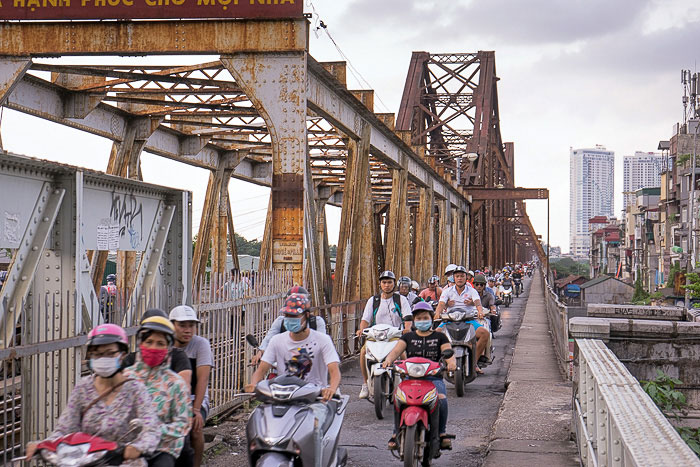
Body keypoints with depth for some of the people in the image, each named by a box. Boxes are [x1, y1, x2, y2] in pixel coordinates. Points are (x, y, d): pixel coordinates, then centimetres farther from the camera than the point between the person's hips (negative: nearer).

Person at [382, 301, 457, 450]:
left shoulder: (439, 337, 15)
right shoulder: (408, 337, 18)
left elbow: (448, 353, 2)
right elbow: (396, 350, 2)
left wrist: (451, 362, -23)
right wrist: (388, 359, -21)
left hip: (434, 378, -1)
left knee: (441, 399, -32)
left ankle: (442, 433, -14)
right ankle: (397, 433, -18)